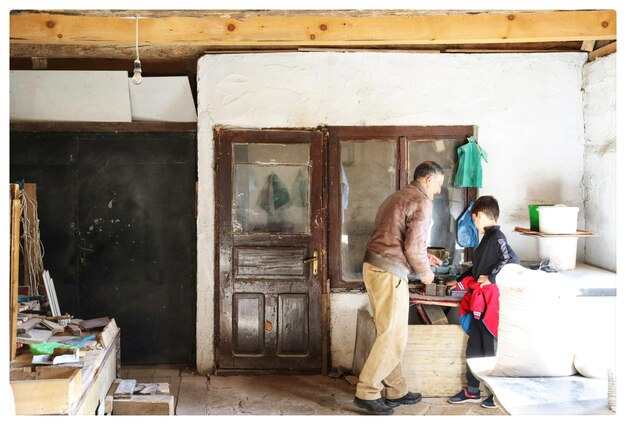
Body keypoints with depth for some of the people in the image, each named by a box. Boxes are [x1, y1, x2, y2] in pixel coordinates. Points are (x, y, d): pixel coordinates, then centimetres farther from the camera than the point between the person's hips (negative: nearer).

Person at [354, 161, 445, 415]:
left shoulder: (398, 197, 21)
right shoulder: (421, 202, -9)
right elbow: (414, 246, -15)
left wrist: (424, 256, 27)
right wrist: (425, 272, 2)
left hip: (374, 267, 10)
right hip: (389, 273, -10)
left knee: (389, 334, 14)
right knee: (393, 336, -3)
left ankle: (396, 391, 21)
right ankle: (366, 393, 0)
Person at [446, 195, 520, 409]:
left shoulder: (497, 237, -13)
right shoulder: (487, 238, 16)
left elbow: (513, 261, -25)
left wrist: (491, 277, -21)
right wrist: (460, 282, 28)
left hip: (491, 301, -9)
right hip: (479, 302, 9)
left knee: (492, 348, 1)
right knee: (474, 347, 13)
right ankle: (472, 391, 23)